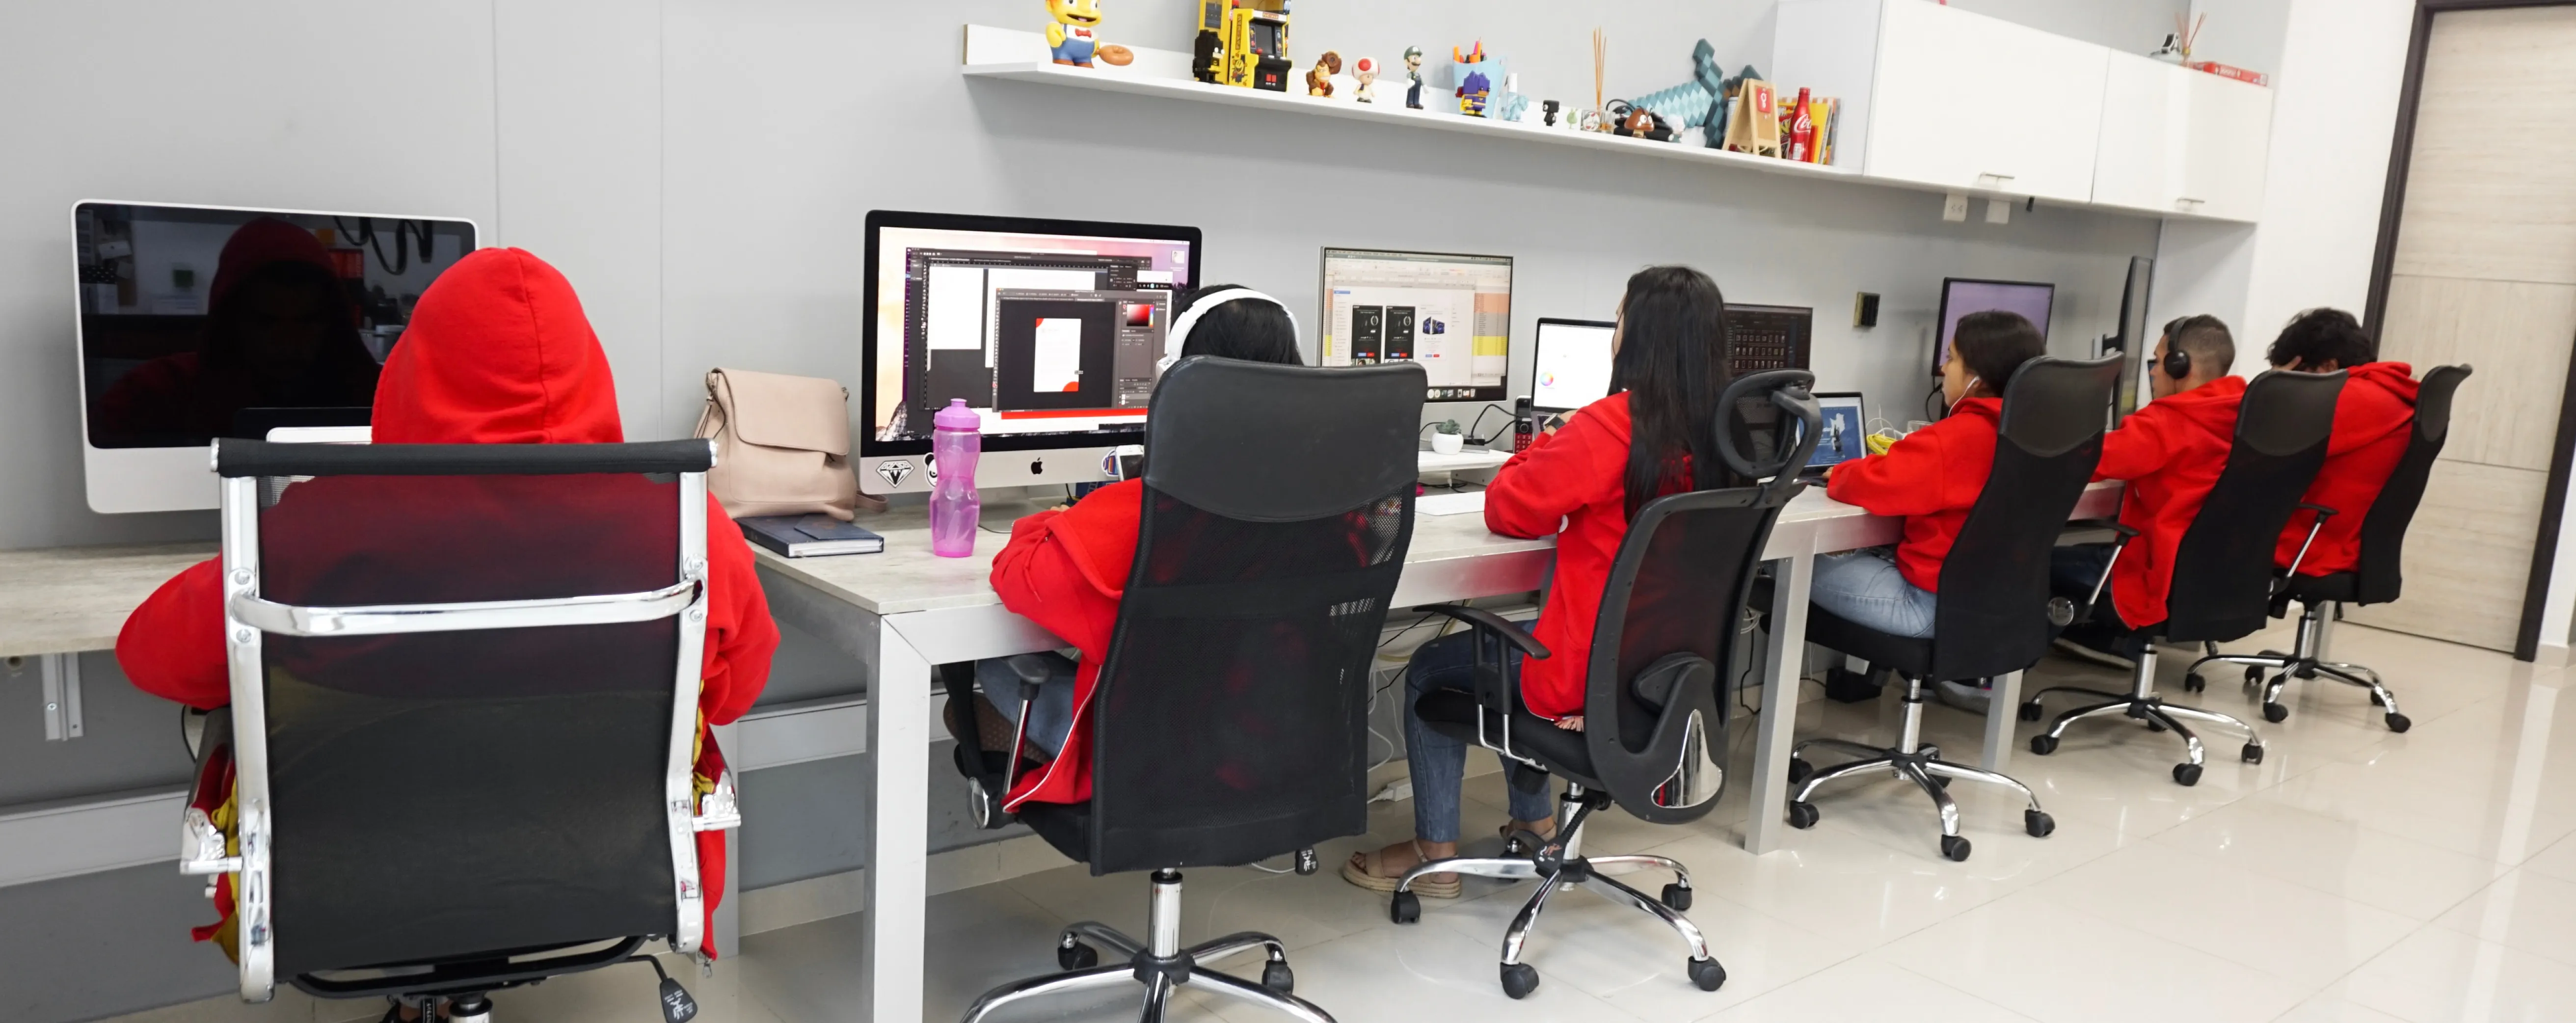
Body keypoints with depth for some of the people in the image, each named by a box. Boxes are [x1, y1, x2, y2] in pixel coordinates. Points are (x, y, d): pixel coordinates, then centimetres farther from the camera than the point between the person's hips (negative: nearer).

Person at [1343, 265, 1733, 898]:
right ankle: (1534, 823, 40)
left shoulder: (1610, 426, -24)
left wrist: (1539, 456, 7)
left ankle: (1435, 853, 23)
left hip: (1591, 676, -7)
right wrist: (1561, 457, 7)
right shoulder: (1716, 432, -2)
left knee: (1428, 672, 17)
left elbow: (1509, 511, -10)